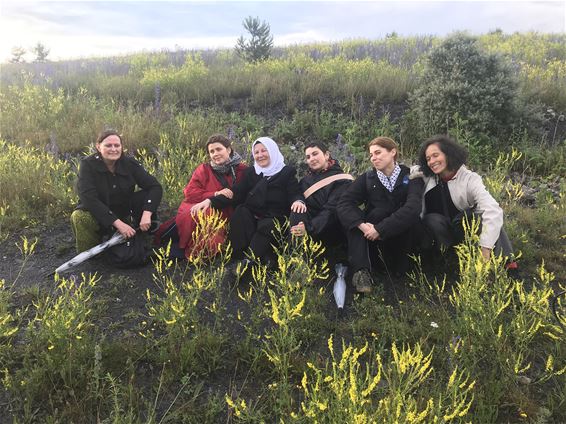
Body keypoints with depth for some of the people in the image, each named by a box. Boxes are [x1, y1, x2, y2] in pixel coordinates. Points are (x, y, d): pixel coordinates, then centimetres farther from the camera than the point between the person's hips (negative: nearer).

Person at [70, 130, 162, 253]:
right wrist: (117, 223, -34)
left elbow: (155, 187, -15)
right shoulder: (88, 165, -15)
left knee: (146, 196, -20)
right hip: (99, 216, -2)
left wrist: (147, 214, -32)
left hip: (125, 214, 2)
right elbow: (89, 199, -26)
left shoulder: (130, 163, -8)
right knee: (79, 217, -34)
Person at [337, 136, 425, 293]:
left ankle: (397, 262, -12)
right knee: (355, 217, -24)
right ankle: (361, 271, -33)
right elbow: (344, 203, -16)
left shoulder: (411, 177, -9)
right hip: (371, 236, 2)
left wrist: (380, 229, -33)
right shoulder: (367, 178, -2)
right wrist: (362, 225, -34)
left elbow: (412, 208, -28)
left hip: (402, 237, -2)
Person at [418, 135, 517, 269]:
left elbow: (493, 211, -33)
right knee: (433, 219, -30)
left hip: (464, 232, -1)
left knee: (482, 213, -29)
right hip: (440, 237, 1)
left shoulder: (469, 179, -17)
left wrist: (484, 252, -43)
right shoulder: (426, 179, -6)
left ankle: (506, 264, -29)